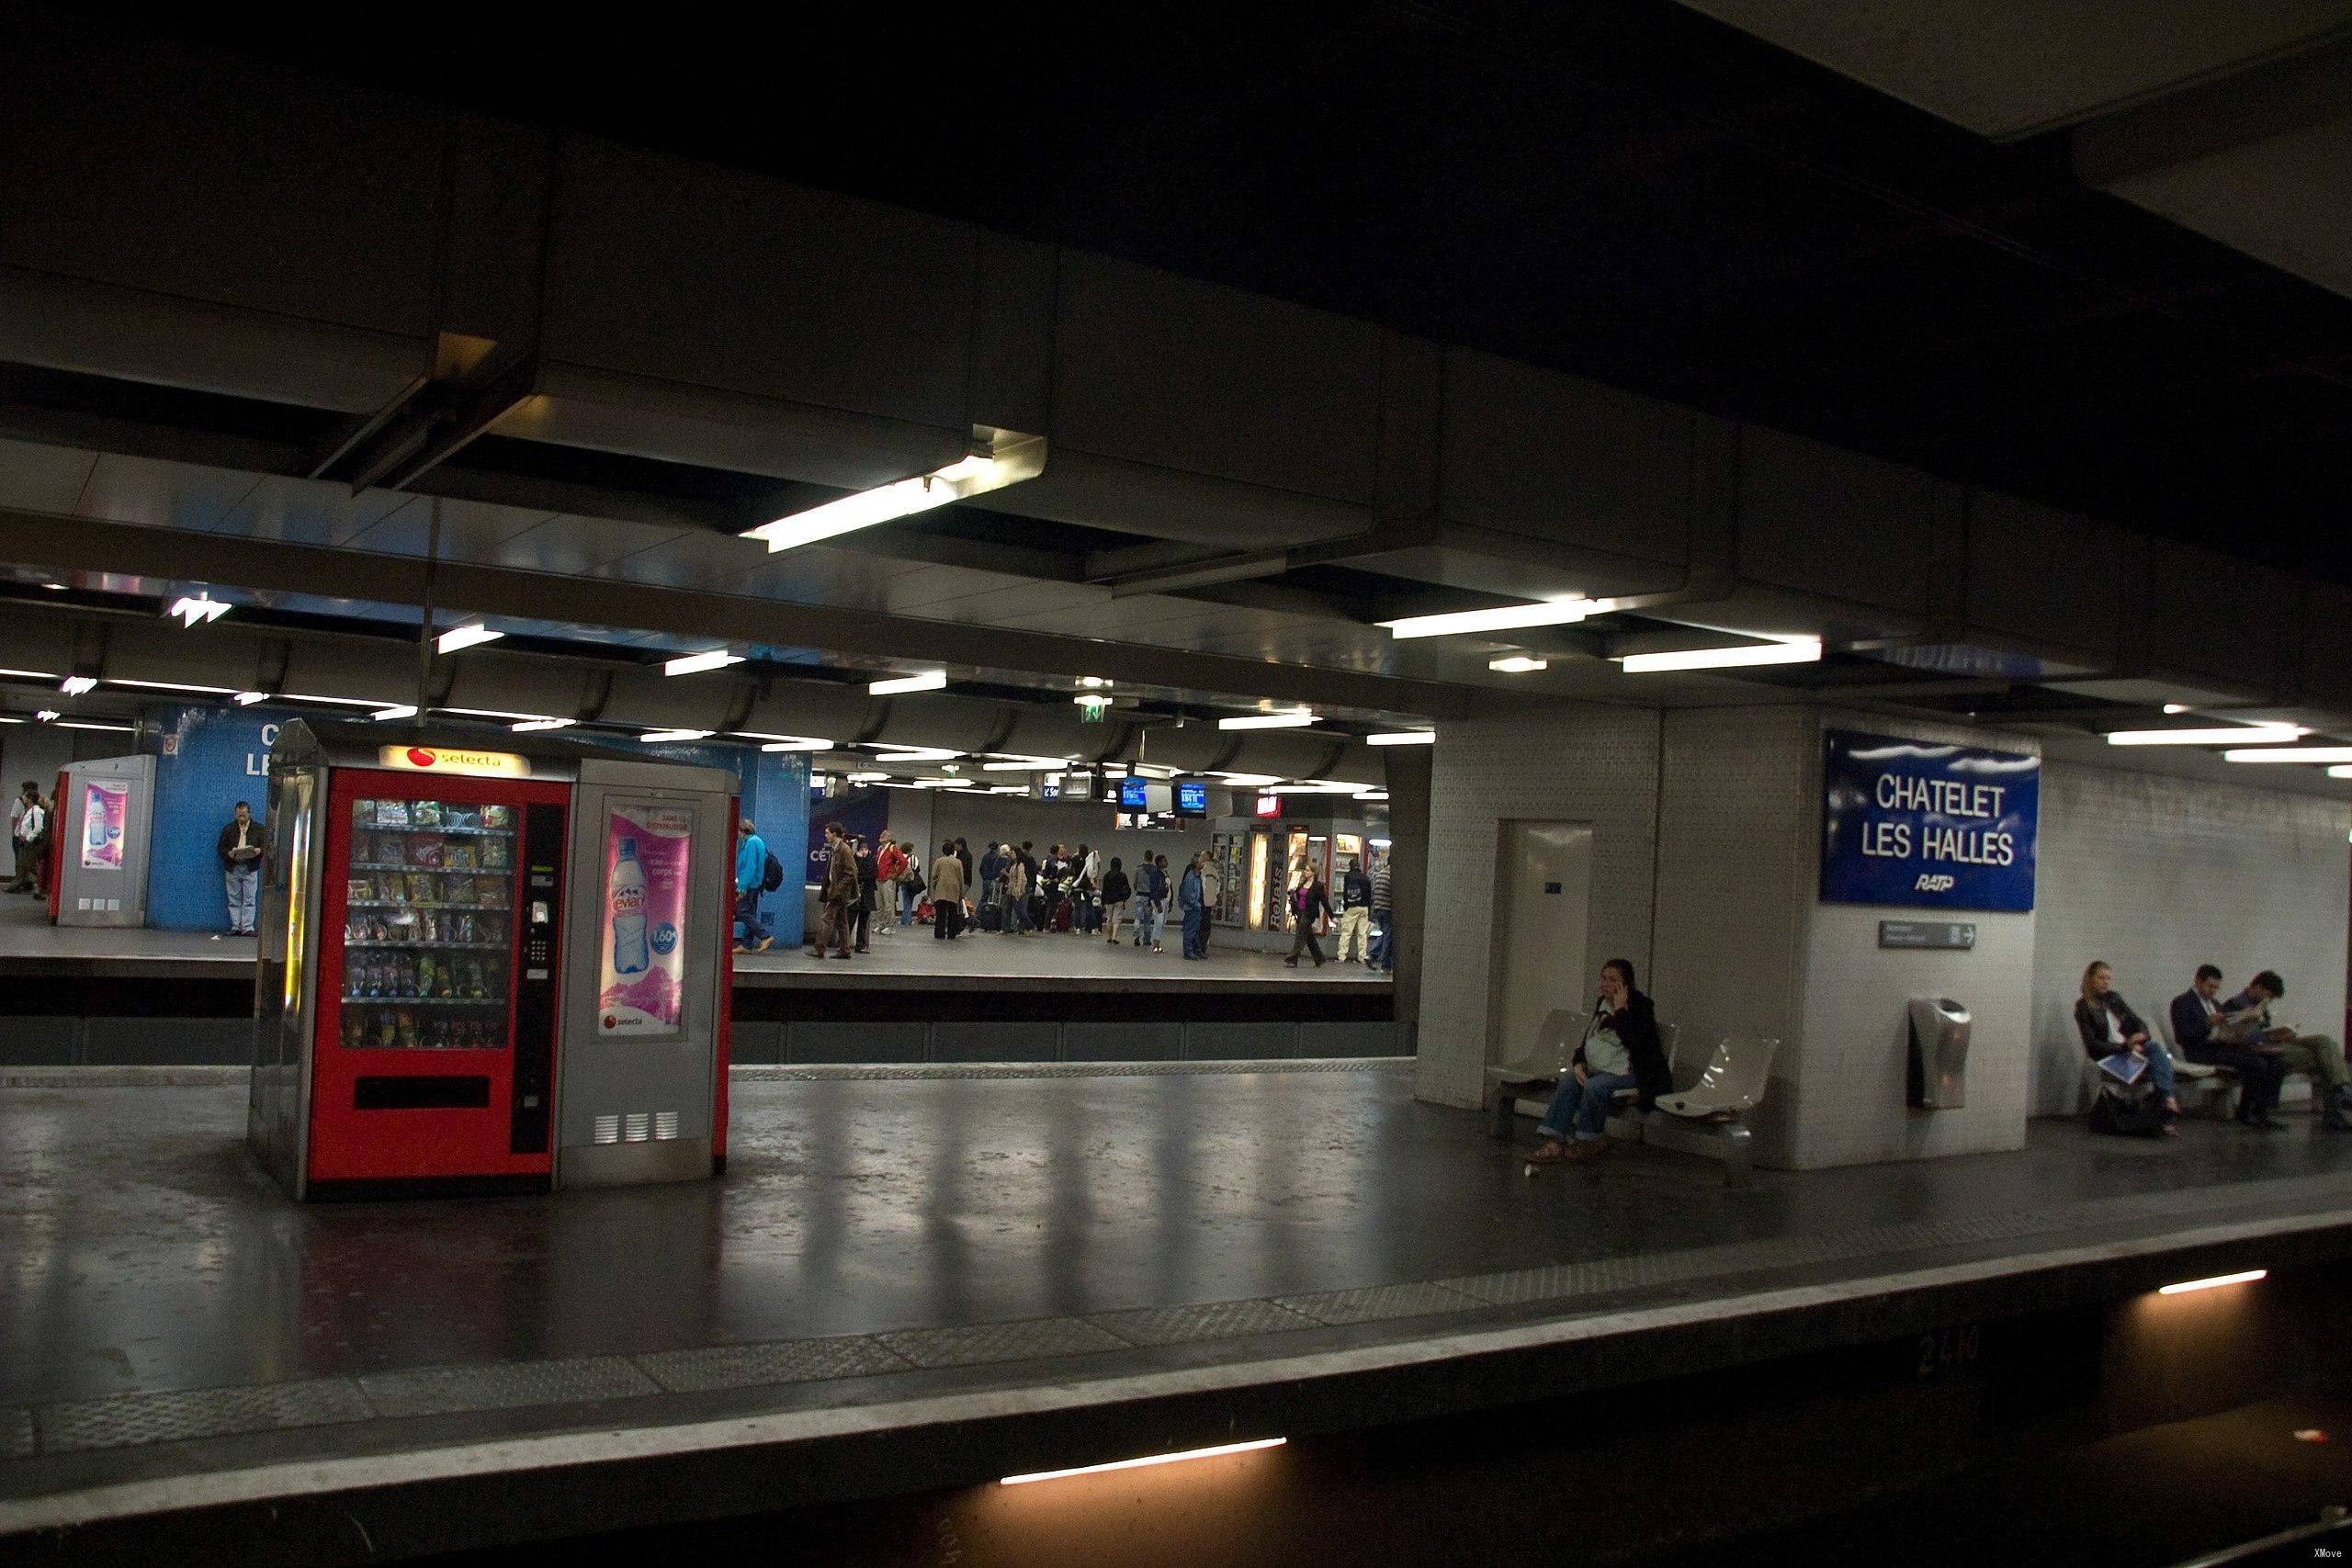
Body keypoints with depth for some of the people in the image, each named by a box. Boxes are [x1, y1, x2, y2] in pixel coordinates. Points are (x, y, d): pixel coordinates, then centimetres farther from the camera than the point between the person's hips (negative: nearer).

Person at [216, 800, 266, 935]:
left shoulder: (259, 829, 9)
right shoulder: (228, 829, 12)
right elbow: (220, 848, 9)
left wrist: (259, 851, -15)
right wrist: (228, 853, -11)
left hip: (250, 868, -2)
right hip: (232, 868, 2)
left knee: (249, 900, -5)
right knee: (234, 900, 3)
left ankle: (247, 928, -5)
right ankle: (235, 927, 7)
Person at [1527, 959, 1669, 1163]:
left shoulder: (1642, 1006, -9)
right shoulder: (1601, 1003, 12)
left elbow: (1633, 1041, -23)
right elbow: (1587, 1038, 16)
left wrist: (1620, 1010, -20)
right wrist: (1578, 1063, -2)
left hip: (1629, 1073, -7)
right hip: (1598, 1069, 7)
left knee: (1595, 1087, -31)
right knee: (1568, 1082, -17)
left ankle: (1590, 1142, -10)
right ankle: (1554, 1143, -21)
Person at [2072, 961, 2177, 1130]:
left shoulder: (2114, 998, 16)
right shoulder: (2083, 1007, -2)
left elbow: (2138, 1022, 16)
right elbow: (2092, 1045, -10)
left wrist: (2141, 1034, -10)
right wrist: (2124, 1047, -20)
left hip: (2130, 1048, 5)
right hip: (2108, 1055, -5)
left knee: (2156, 1045, -28)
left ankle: (2168, 1098, -40)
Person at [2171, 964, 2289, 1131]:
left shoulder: (2214, 1004, 26)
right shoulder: (2182, 1002, -1)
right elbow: (2181, 1036, -13)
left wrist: (2236, 1032, 0)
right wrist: (2208, 1023, -21)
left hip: (2223, 1045, 9)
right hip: (2202, 1050, -9)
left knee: (2275, 1060, -9)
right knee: (2256, 1063, -26)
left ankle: (2261, 1111, -8)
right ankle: (2245, 1113, -15)